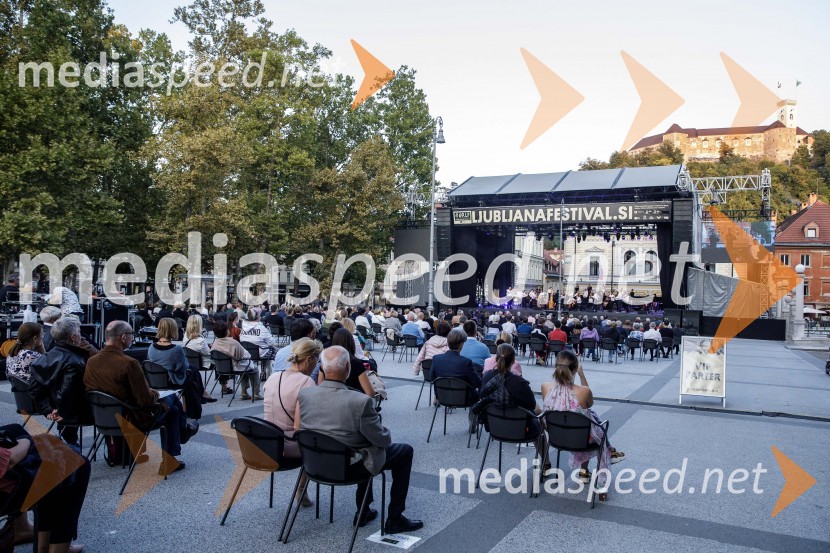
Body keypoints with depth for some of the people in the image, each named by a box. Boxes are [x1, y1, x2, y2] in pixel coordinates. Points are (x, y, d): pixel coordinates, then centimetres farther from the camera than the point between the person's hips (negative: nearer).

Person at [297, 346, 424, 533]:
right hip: (350, 468, -6)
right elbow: (382, 440, -17)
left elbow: (297, 428, 2)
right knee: (405, 451, 15)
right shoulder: (361, 402, -29)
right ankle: (395, 519, 19)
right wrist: (386, 432, 5)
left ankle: (363, 512, 36)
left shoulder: (304, 394, -14)